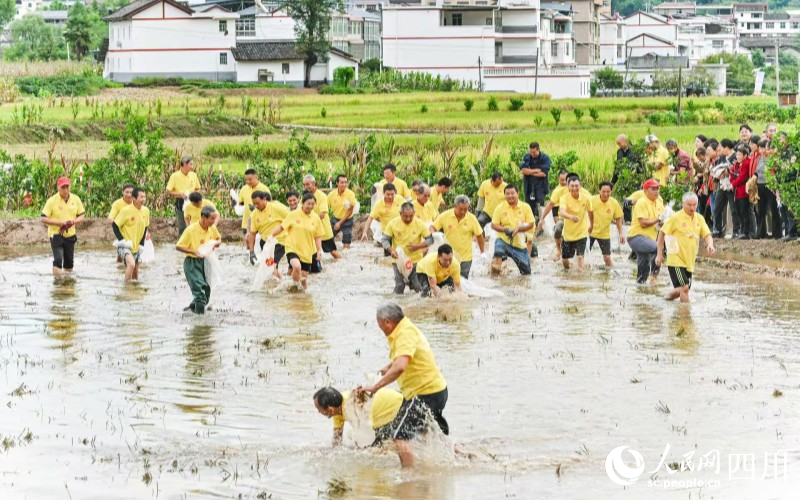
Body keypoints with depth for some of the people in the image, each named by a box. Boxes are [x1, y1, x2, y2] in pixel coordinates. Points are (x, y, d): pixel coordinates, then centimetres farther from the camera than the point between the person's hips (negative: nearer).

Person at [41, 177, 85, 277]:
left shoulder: (76, 199, 0)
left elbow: (81, 216, 8)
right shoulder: (52, 201, -11)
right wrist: (60, 223, -21)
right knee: (58, 260, -16)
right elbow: (43, 219, -12)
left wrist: (72, 222, -14)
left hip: (70, 234, 4)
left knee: (69, 261, 12)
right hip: (56, 234, -4)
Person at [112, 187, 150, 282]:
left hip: (136, 248, 6)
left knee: (135, 276, 12)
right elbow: (114, 225, -10)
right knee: (131, 264, -32)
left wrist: (142, 244, 7)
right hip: (125, 246, -6)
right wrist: (122, 240, -17)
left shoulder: (146, 211, 1)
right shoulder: (126, 211, -16)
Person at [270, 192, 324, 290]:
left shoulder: (316, 218, 2)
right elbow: (281, 227, 0)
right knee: (297, 266, -32)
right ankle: (295, 285, -12)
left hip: (307, 252, 4)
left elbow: (318, 236, 9)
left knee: (304, 277, 6)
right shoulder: (293, 215, -6)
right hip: (292, 248, -4)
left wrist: (319, 250, -2)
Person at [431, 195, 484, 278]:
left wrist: (482, 252, 4)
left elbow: (479, 235, 2)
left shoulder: (472, 218, -8)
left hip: (465, 258, -1)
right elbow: (432, 227, -4)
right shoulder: (445, 216, -10)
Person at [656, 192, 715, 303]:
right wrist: (659, 254, -7)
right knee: (684, 287, -16)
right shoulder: (676, 217, -10)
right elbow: (662, 233, -5)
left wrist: (710, 245, -20)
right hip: (676, 259, -6)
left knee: (685, 288, 14)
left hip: (689, 260, 6)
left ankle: (671, 295, 40)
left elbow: (707, 234, 4)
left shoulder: (699, 218, 6)